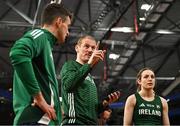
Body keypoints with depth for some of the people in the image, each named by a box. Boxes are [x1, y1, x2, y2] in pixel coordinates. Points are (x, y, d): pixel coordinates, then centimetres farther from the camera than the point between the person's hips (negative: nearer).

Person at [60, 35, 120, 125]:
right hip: (75, 122, -9)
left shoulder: (89, 76, 28)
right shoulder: (70, 65, 6)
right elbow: (68, 85, -19)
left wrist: (104, 104, 11)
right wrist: (89, 64, -24)